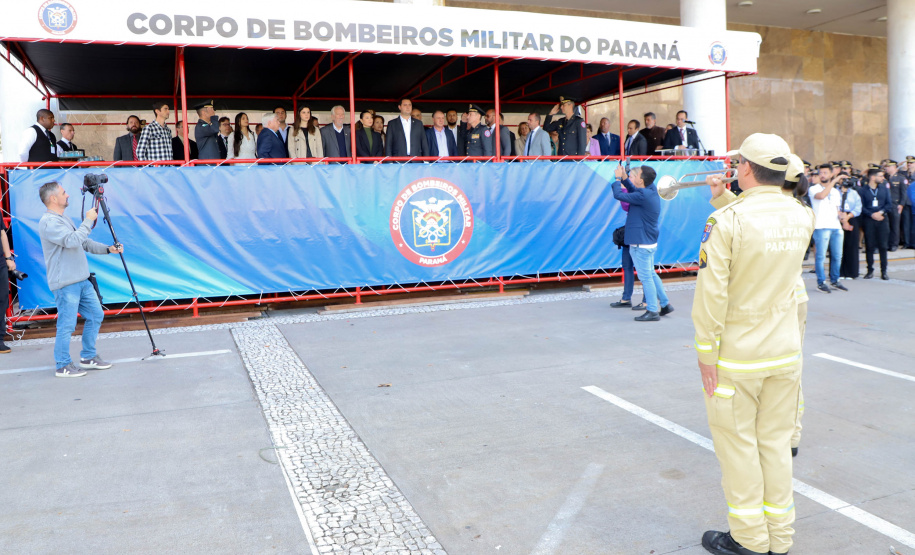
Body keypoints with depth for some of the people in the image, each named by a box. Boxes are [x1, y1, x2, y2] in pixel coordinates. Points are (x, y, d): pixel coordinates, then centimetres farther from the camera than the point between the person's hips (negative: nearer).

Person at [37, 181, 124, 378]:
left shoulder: (63, 219, 18)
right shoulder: (48, 222, -14)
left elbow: (84, 243, 20)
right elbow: (73, 241, -25)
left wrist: (108, 249, 8)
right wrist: (88, 220, -17)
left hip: (82, 280, 10)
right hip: (65, 284, -10)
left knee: (96, 315, 12)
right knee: (67, 325, -3)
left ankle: (88, 357, 24)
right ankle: (63, 366, 9)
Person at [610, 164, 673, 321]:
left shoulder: (643, 196, -23)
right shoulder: (651, 191, 5)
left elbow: (618, 194, -22)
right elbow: (634, 191, 24)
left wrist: (618, 178, -6)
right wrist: (623, 178, 15)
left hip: (641, 243, -10)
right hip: (649, 242, 10)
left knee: (646, 277, -2)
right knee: (651, 274, 20)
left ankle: (652, 311, 4)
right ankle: (665, 304, 27)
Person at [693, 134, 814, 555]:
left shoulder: (727, 220, -18)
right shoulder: (801, 217, 0)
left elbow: (712, 293, -19)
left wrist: (706, 351, -11)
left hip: (737, 354, -6)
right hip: (786, 351, 6)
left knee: (737, 443, 8)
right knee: (775, 441, 16)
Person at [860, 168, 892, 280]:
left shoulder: (884, 189, 12)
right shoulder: (862, 191, 2)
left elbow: (889, 204, 5)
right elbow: (861, 207, -4)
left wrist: (881, 212, -12)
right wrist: (872, 214, -17)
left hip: (882, 219, 2)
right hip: (868, 220, -2)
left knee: (883, 246, 0)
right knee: (869, 246, -1)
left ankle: (884, 271, 6)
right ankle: (870, 270, 8)